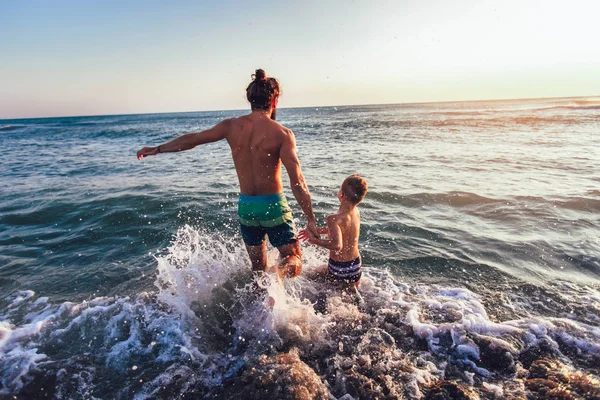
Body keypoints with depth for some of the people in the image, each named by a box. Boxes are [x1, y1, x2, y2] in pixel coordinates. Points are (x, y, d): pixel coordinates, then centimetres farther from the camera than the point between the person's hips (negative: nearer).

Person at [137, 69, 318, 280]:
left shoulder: (231, 126, -1)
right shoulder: (282, 133, -12)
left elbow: (192, 139, 10)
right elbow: (297, 181, -17)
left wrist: (156, 149, 24)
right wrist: (311, 219, -12)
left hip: (246, 205, 4)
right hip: (274, 206, -4)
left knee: (258, 267, 21)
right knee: (294, 261, 5)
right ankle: (277, 275, -27)